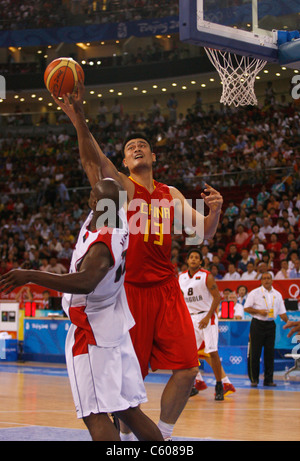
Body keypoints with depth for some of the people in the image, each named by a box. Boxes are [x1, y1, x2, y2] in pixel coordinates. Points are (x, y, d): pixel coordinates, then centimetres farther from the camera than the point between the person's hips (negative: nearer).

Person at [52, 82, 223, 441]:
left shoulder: (171, 195, 14)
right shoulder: (121, 187, 0)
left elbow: (204, 234, 11)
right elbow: (93, 159, -20)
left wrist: (214, 210, -12)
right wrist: (78, 119, -38)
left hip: (166, 288, 5)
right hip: (129, 289, -4)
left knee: (187, 367, -2)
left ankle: (162, 435, 15)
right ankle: (126, 436, 19)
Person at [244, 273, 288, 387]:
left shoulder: (277, 295, 10)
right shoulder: (255, 293, -1)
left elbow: (282, 312, 12)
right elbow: (246, 308, -2)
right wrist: (259, 311, -15)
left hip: (270, 325, 3)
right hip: (257, 324, -3)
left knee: (270, 353, 3)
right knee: (255, 353, -4)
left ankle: (268, 379, 10)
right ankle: (254, 379, 4)